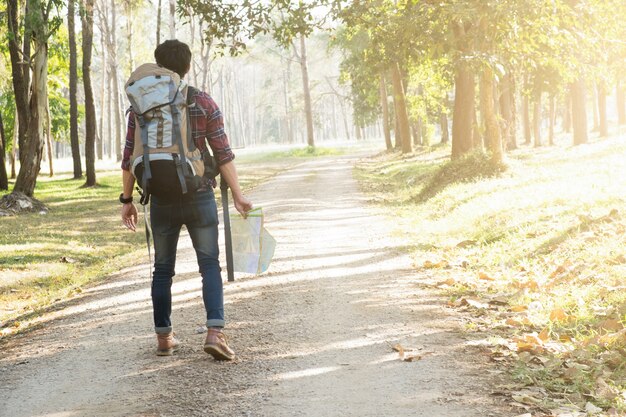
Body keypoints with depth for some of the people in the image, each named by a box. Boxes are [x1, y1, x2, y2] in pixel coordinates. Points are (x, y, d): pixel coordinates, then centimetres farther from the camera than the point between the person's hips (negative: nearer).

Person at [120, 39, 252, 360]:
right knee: (210, 265, 4)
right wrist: (237, 194, -2)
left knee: (162, 268, 13)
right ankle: (215, 331, -10)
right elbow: (223, 154, -6)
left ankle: (164, 337, 17)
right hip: (199, 197, -1)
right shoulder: (204, 104, -3)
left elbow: (130, 158, 2)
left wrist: (127, 200, 10)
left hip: (161, 199, 2)